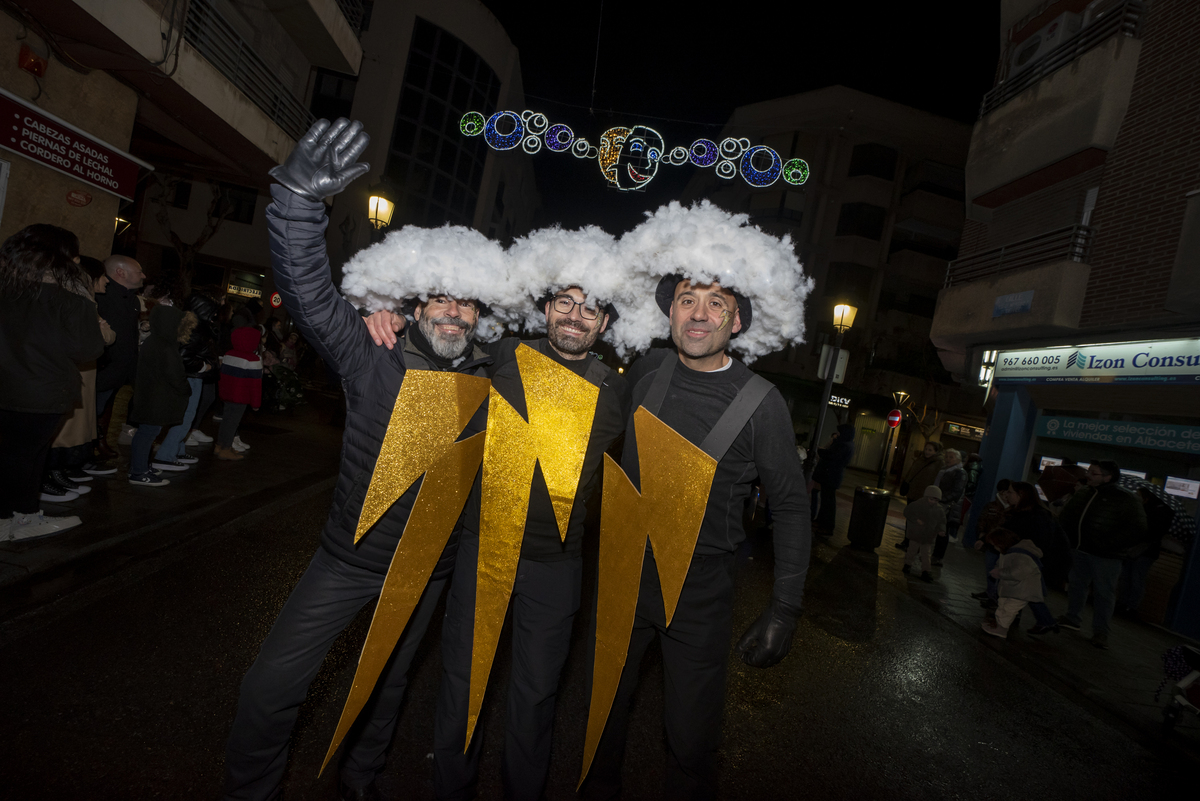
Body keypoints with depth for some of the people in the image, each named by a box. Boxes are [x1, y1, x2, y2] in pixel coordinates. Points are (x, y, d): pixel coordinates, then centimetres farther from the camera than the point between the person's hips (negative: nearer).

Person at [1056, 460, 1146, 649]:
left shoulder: (1126, 500, -9)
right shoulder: (1082, 495, 8)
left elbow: (1136, 529, -13)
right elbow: (1065, 518, 19)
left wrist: (1108, 544, -17)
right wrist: (1069, 539, 4)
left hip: (1105, 557, -6)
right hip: (1079, 551, 6)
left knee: (1104, 592, 1)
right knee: (1076, 584, 15)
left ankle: (1100, 632, 11)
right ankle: (1072, 618, 30)